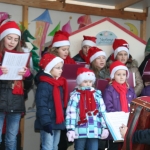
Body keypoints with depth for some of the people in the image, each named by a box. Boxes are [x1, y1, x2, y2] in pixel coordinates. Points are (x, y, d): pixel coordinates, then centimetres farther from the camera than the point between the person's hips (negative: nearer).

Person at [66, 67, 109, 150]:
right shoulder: (75, 95, -4)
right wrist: (70, 129, -15)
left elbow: (103, 112, 10)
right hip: (80, 131, -3)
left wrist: (105, 127, 8)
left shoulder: (97, 94, 8)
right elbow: (70, 113, -9)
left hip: (94, 131, 3)